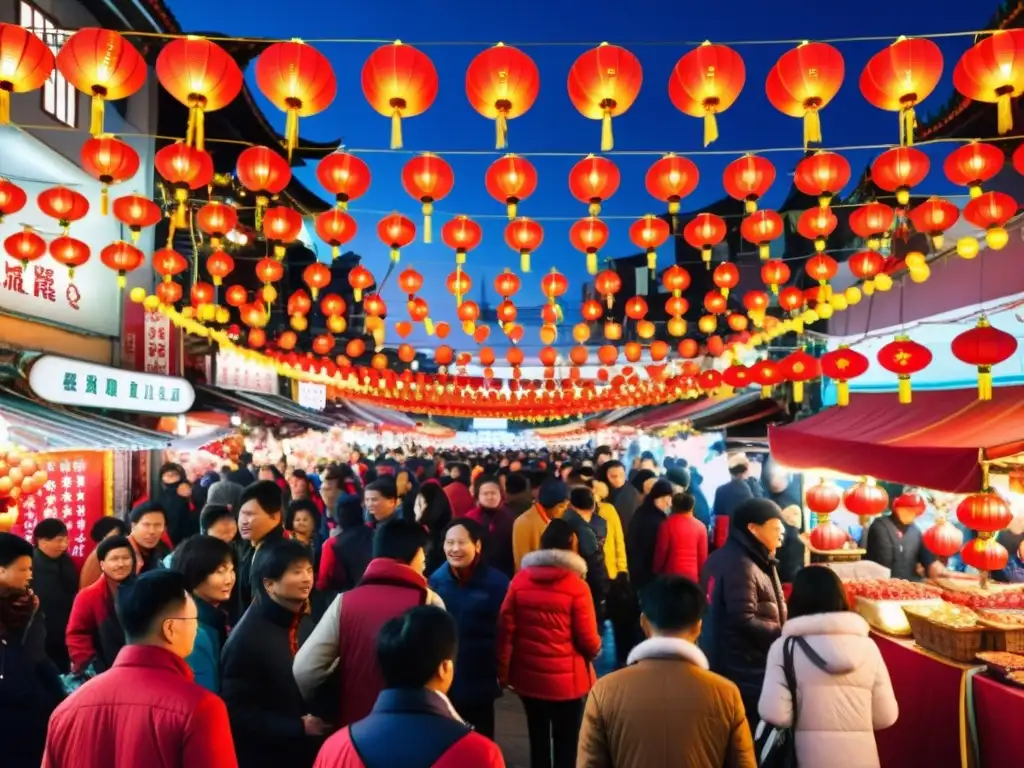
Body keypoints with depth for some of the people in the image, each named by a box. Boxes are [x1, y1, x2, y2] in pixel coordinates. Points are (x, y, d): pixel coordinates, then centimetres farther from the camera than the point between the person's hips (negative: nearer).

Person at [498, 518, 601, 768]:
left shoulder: (520, 580, -7)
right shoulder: (577, 586, -16)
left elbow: (505, 629, -5)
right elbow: (588, 640, -10)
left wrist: (503, 671, 6)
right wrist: (595, 651, 12)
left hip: (529, 676, 3)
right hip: (567, 679, -3)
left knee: (538, 740, 20)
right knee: (566, 743, 14)